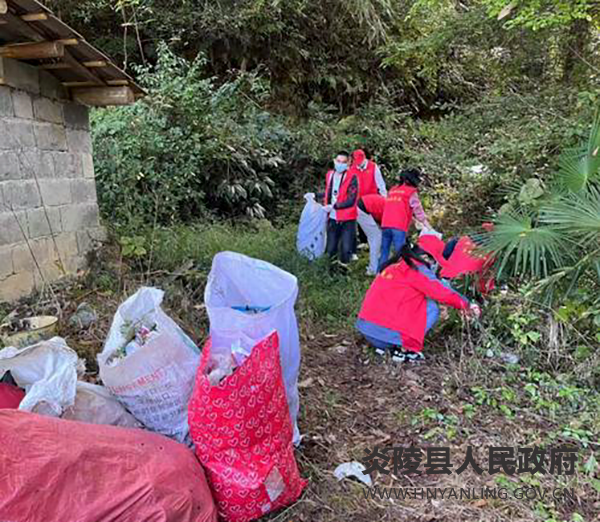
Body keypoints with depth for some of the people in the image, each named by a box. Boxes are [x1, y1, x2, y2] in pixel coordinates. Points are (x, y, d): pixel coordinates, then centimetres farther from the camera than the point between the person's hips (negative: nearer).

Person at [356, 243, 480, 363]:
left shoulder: (391, 267, 19)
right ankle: (403, 350, 0)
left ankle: (382, 346, 14)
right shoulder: (416, 269, -4)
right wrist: (466, 305, 12)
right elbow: (442, 292, -4)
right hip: (387, 334, -8)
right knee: (432, 308, 4)